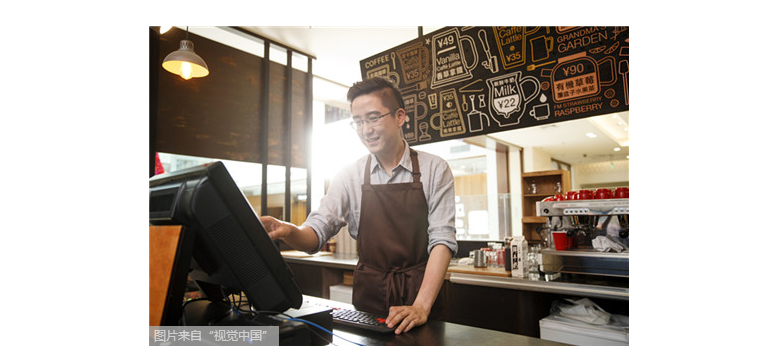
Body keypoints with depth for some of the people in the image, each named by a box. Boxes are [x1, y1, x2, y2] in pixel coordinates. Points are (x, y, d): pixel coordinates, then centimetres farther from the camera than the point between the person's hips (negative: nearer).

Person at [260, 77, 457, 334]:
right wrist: (289, 231, -24)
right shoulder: (350, 177, 3)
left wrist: (421, 306, -19)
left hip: (420, 296, -1)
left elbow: (443, 238, -8)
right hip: (368, 299, 1)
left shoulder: (434, 169, -1)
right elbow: (316, 233, -1)